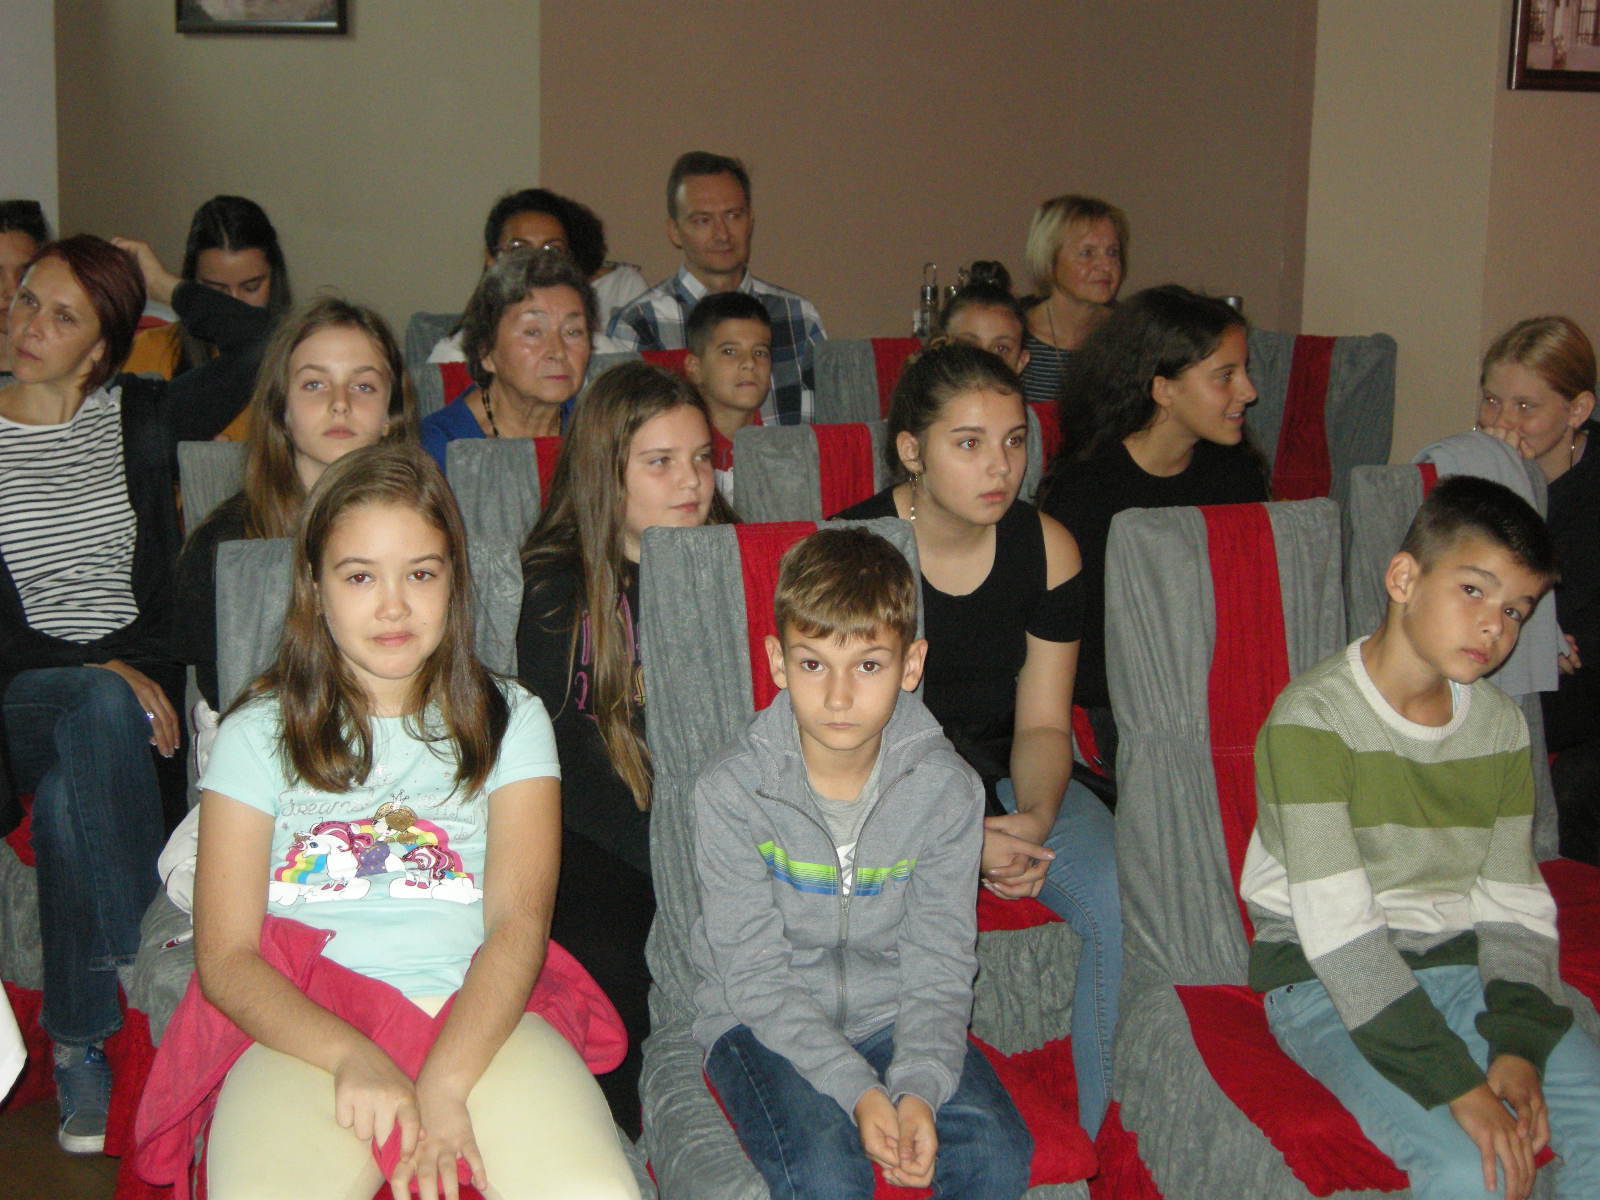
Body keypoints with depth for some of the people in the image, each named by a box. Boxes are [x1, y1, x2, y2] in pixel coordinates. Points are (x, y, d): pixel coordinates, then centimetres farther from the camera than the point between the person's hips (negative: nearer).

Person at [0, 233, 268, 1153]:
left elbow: (265, 344, -1)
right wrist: (96, 671, -16)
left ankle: (81, 1041, -27)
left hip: (139, 679, 1)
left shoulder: (141, 416, 10)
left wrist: (168, 287, 10)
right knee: (100, 717, -36)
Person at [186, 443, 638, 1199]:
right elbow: (225, 955, 4)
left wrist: (442, 1087, -16)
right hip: (309, 1030, 0)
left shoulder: (511, 720, 16)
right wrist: (355, 1059, -16)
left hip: (481, 1024, 1)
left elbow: (520, 921, 2)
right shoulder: (255, 734, 15)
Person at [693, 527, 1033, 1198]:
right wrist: (856, 1090, -25)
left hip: (891, 1017, 2)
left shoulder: (947, 790, -8)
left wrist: (918, 1088, -25)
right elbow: (757, 976, -14)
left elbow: (939, 968, -7)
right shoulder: (731, 791, -14)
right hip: (763, 1023, -2)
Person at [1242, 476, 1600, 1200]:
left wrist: (1519, 1045, -13)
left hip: (1458, 963, 6)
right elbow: (1337, 930, -22)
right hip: (1326, 982, -6)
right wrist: (1458, 1085, -26)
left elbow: (1515, 903, 4)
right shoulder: (1313, 719, -17)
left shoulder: (1500, 725, 4)